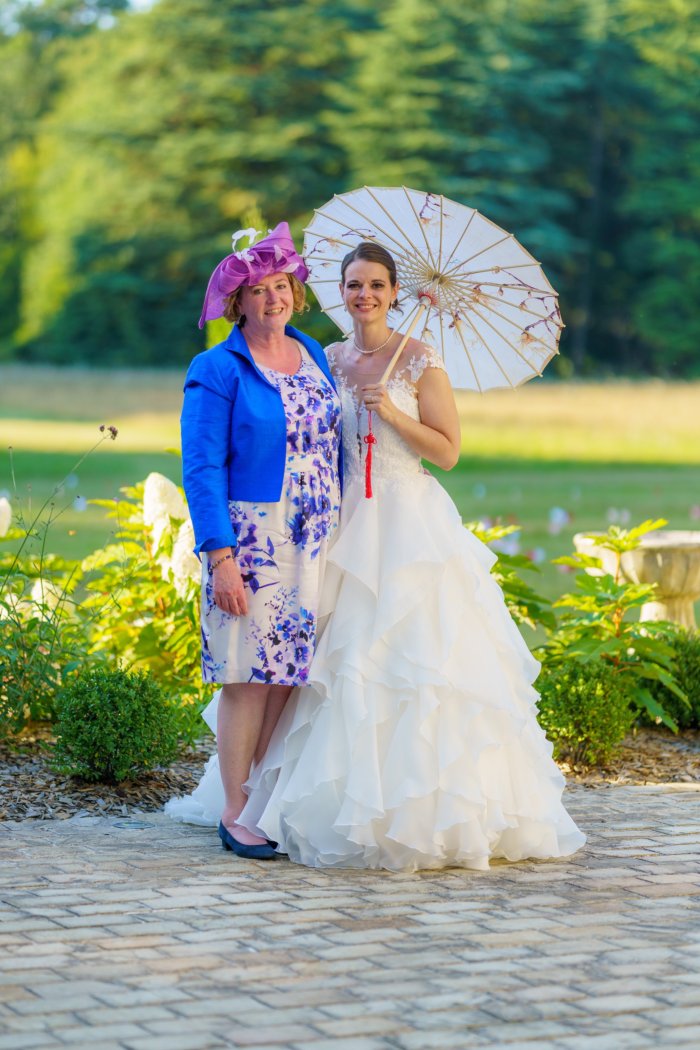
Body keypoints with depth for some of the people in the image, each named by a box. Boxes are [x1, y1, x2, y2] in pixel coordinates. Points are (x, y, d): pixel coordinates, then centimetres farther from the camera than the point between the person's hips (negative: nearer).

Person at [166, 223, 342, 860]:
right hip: (251, 540, -5)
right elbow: (202, 467, -9)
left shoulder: (315, 357, 13)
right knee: (251, 677, -4)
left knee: (292, 671, 6)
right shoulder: (219, 370, -5)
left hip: (316, 541, 5)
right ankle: (234, 815, 5)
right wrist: (220, 556, -17)